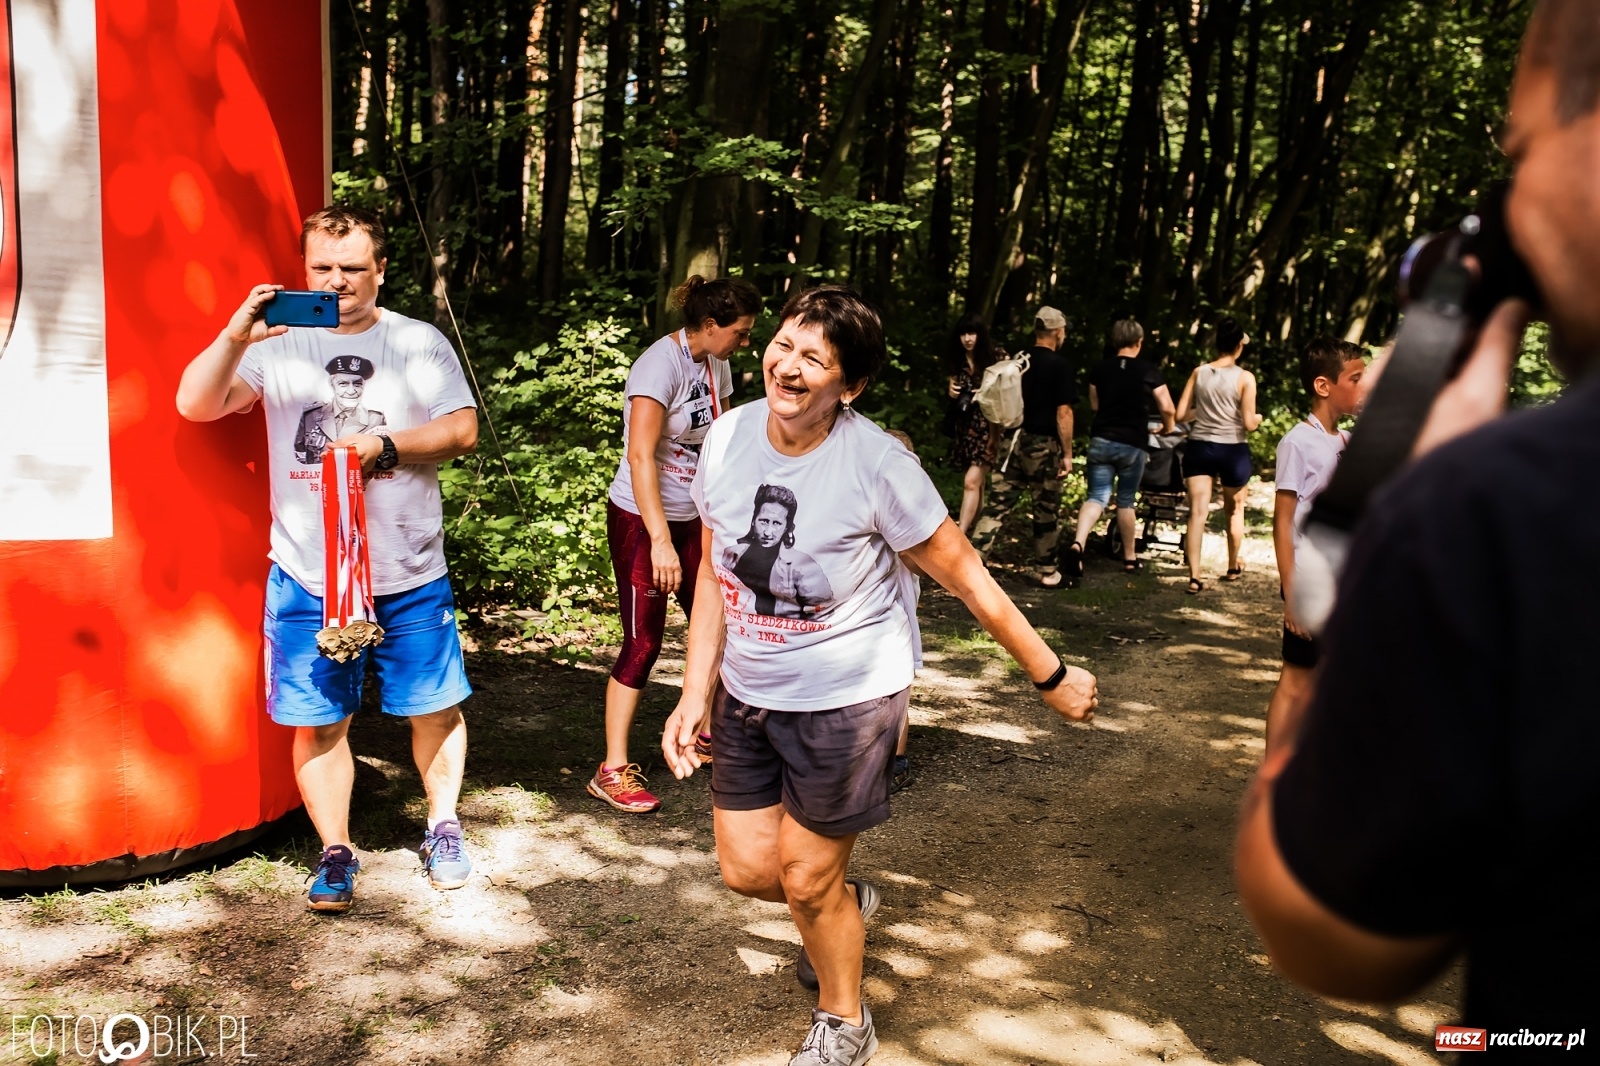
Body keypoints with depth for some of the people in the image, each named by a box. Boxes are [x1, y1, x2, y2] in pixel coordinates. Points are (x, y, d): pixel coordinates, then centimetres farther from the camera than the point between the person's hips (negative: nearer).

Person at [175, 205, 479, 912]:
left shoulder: (420, 343, 5)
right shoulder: (278, 343, 2)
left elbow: (463, 428, -2)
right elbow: (196, 405, -9)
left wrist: (388, 446, -17)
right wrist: (236, 336, -25)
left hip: (410, 577, 1)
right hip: (307, 580, 0)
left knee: (433, 708, 10)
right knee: (319, 720, 5)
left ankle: (442, 827, 31)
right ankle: (336, 852, 21)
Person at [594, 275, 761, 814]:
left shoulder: (715, 365, 4)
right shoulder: (662, 364, -20)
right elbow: (640, 457, -27)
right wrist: (660, 541, -31)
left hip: (690, 517, 8)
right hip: (640, 519, -8)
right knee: (643, 641, -4)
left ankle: (706, 731, 31)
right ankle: (613, 771, 5)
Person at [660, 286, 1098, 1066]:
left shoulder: (876, 463, -22)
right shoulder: (729, 437, -7)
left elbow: (964, 576, -13)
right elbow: (715, 573, 4)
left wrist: (1051, 677, -7)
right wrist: (695, 695, 3)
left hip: (846, 701, -5)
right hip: (746, 693, 5)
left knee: (807, 881, 6)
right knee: (746, 868, 11)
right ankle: (846, 903, 47)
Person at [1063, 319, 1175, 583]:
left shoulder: (1100, 368, 5)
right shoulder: (1149, 370, -4)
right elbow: (1167, 409, -5)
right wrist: (1167, 428, 16)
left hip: (1101, 440, 2)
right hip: (1132, 445, -2)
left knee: (1097, 497, -1)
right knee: (1126, 501, 12)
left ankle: (1078, 544, -26)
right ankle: (1130, 557, 23)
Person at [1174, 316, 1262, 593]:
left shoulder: (1198, 373, 0)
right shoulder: (1245, 378, -9)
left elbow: (1180, 415, 2)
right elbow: (1249, 424, -10)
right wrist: (1259, 418, 12)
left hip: (1199, 447, 2)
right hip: (1233, 450, -1)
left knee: (1197, 512, -2)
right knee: (1234, 510, 20)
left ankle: (1194, 577, -11)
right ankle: (1233, 567, 35)